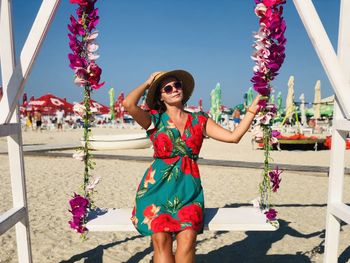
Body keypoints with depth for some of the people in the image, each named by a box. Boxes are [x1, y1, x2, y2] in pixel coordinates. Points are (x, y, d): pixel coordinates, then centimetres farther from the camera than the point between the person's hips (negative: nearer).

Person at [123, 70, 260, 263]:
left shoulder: (199, 120, 12)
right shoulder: (155, 119, 5)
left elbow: (233, 136, 5)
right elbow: (128, 104, -13)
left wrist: (252, 109, 4)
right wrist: (147, 83, 3)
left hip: (188, 188, 2)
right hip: (158, 186, -1)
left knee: (187, 238, -21)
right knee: (160, 238, -21)